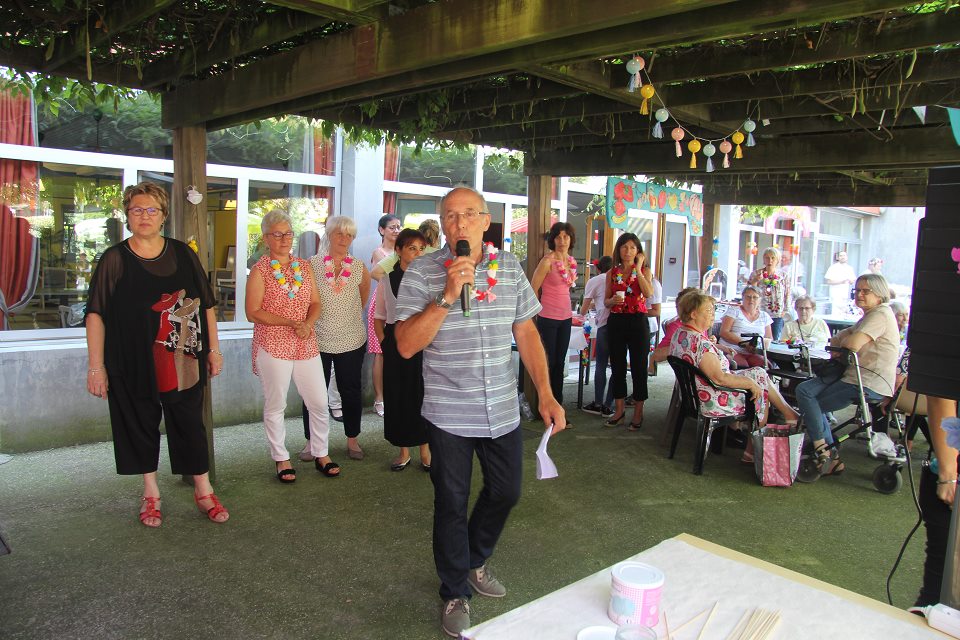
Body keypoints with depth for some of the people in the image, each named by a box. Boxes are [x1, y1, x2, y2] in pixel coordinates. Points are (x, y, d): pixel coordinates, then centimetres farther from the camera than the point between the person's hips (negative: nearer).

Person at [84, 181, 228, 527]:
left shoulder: (183, 254, 3)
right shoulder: (114, 259, -2)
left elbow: (206, 304, 8)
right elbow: (96, 314, -4)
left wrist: (214, 349, 6)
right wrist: (96, 366, -8)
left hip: (182, 362, 1)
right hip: (133, 362, -1)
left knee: (190, 423, 6)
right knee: (141, 424, 10)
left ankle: (203, 491, 20)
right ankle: (151, 493, 27)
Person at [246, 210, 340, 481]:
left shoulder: (304, 266, 9)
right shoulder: (260, 271, -6)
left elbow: (315, 303, 10)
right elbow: (253, 313, -11)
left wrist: (308, 323, -11)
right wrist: (291, 323, -19)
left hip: (306, 346, 5)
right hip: (273, 346, -4)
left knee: (319, 402, 7)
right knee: (275, 405, 7)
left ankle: (320, 454, 25)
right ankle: (281, 458, 24)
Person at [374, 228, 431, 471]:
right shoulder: (387, 279, 6)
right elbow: (379, 316, 12)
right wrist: (384, 341, 1)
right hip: (395, 344, 2)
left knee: (422, 394, 1)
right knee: (397, 395, 6)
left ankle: (425, 449, 18)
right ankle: (403, 452, 21)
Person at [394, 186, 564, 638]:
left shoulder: (509, 267, 1)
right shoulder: (422, 273, -10)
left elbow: (527, 333, 6)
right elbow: (406, 345, -17)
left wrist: (545, 394, 0)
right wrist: (448, 295, -27)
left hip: (502, 410, 4)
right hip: (449, 413, -4)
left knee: (505, 492, 17)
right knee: (451, 503, 9)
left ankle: (475, 561, 45)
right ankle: (456, 592, 31)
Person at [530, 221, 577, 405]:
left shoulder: (571, 261, 8)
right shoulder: (548, 261, -14)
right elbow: (534, 289, -10)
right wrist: (541, 309, 2)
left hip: (565, 318, 7)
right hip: (548, 319, -7)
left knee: (560, 363, 13)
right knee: (548, 363, 1)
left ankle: (558, 405, 22)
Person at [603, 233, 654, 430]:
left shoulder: (644, 271, 3)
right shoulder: (612, 273, 9)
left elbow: (648, 293, -16)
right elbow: (606, 301, 12)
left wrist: (638, 269, -12)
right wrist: (612, 300, -10)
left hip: (638, 322, -3)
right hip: (616, 322, 3)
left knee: (638, 367, 1)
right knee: (618, 367, 9)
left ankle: (638, 412, 11)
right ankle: (619, 409, 21)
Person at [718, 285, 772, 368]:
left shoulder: (764, 316, 19)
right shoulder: (734, 310, 7)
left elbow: (769, 338, 21)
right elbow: (724, 333, -4)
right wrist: (745, 344, -17)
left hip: (754, 354, 4)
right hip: (732, 351, -4)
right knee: (742, 367, -34)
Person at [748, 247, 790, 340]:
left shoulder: (783, 275, 7)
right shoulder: (756, 274, 3)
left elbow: (787, 294, 9)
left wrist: (785, 310, 2)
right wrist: (755, 281, -15)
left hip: (777, 316, 1)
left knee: (775, 340, 2)